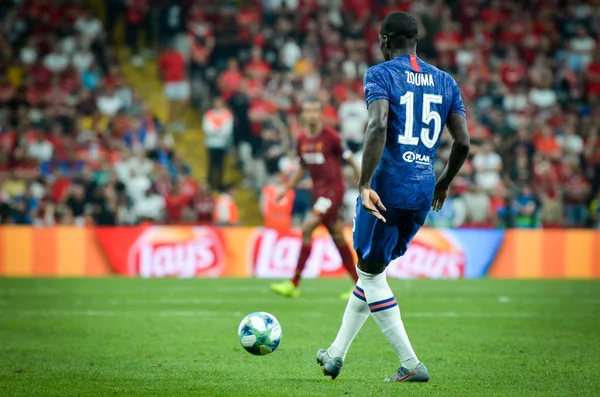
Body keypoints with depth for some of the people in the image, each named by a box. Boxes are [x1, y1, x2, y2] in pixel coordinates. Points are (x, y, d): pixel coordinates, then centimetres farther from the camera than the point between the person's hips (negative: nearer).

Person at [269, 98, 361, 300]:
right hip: (318, 190, 7)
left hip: (333, 189, -7)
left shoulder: (331, 136, -12)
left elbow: (350, 160, -5)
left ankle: (294, 284, -15)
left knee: (307, 228, -17)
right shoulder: (302, 139, 7)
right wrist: (286, 189, 15)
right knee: (337, 237, 10)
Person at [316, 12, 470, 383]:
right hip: (423, 194, 6)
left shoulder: (380, 75, -3)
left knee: (371, 274, 5)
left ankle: (412, 365, -2)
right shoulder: (445, 81, 13)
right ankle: (336, 354, 27)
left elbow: (378, 125, -20)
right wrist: (444, 183, 24)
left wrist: (365, 185, -21)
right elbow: (463, 143, 8)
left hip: (387, 187, -6)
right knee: (371, 270, 20)